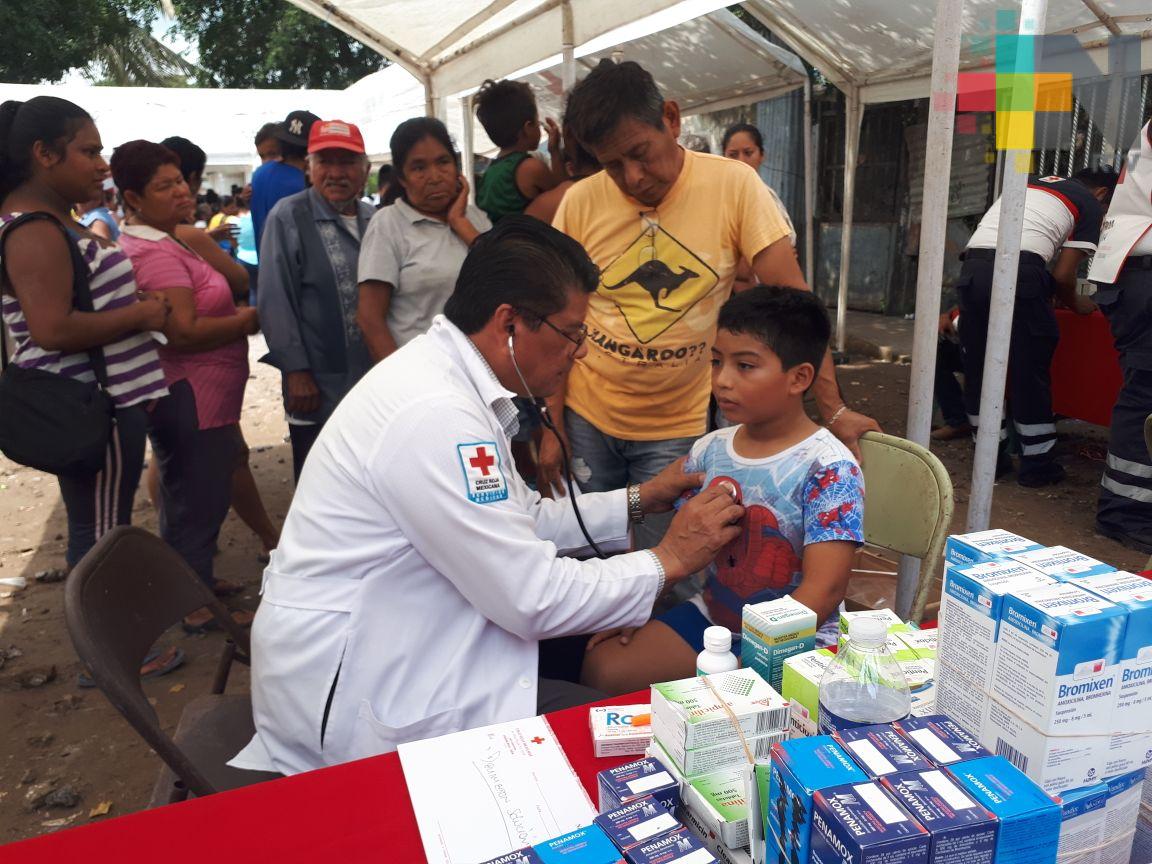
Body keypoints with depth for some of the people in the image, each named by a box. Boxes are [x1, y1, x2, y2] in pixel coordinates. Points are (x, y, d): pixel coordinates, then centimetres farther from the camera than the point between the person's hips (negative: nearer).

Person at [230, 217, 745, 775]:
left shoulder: (441, 374, 3)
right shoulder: (435, 414, -28)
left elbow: (515, 520, 12)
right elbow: (535, 599, -24)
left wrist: (638, 501, 7)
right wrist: (668, 561, -12)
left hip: (385, 644, 10)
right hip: (350, 698, -10)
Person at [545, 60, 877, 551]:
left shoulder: (733, 186, -10)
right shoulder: (580, 203, -6)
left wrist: (833, 410, -15)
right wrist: (552, 429, -2)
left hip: (678, 428, -1)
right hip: (586, 417, 2)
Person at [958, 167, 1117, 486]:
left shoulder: (1030, 182, 31)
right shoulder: (1091, 205, 15)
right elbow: (1063, 276, 5)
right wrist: (1076, 304, 27)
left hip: (972, 267, 5)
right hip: (1019, 271, -5)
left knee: (979, 367, 12)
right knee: (1029, 371, 7)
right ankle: (1037, 464, 16)